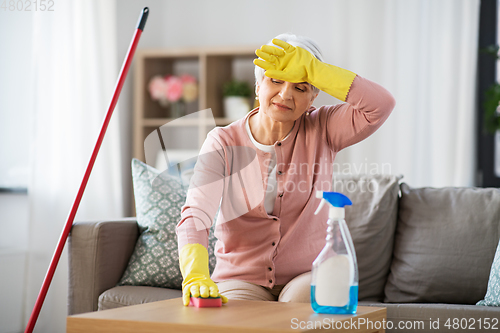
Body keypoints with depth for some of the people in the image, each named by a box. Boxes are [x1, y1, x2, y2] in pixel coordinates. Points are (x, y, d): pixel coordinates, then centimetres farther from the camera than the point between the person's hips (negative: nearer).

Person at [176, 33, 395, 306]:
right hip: (242, 280, 0)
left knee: (300, 303, -33)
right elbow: (195, 216, -19)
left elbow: (381, 104, -19)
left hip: (308, 276, 0)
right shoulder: (223, 143, -4)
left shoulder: (320, 131, 0)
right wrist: (195, 277, -39)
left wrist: (312, 69, -21)